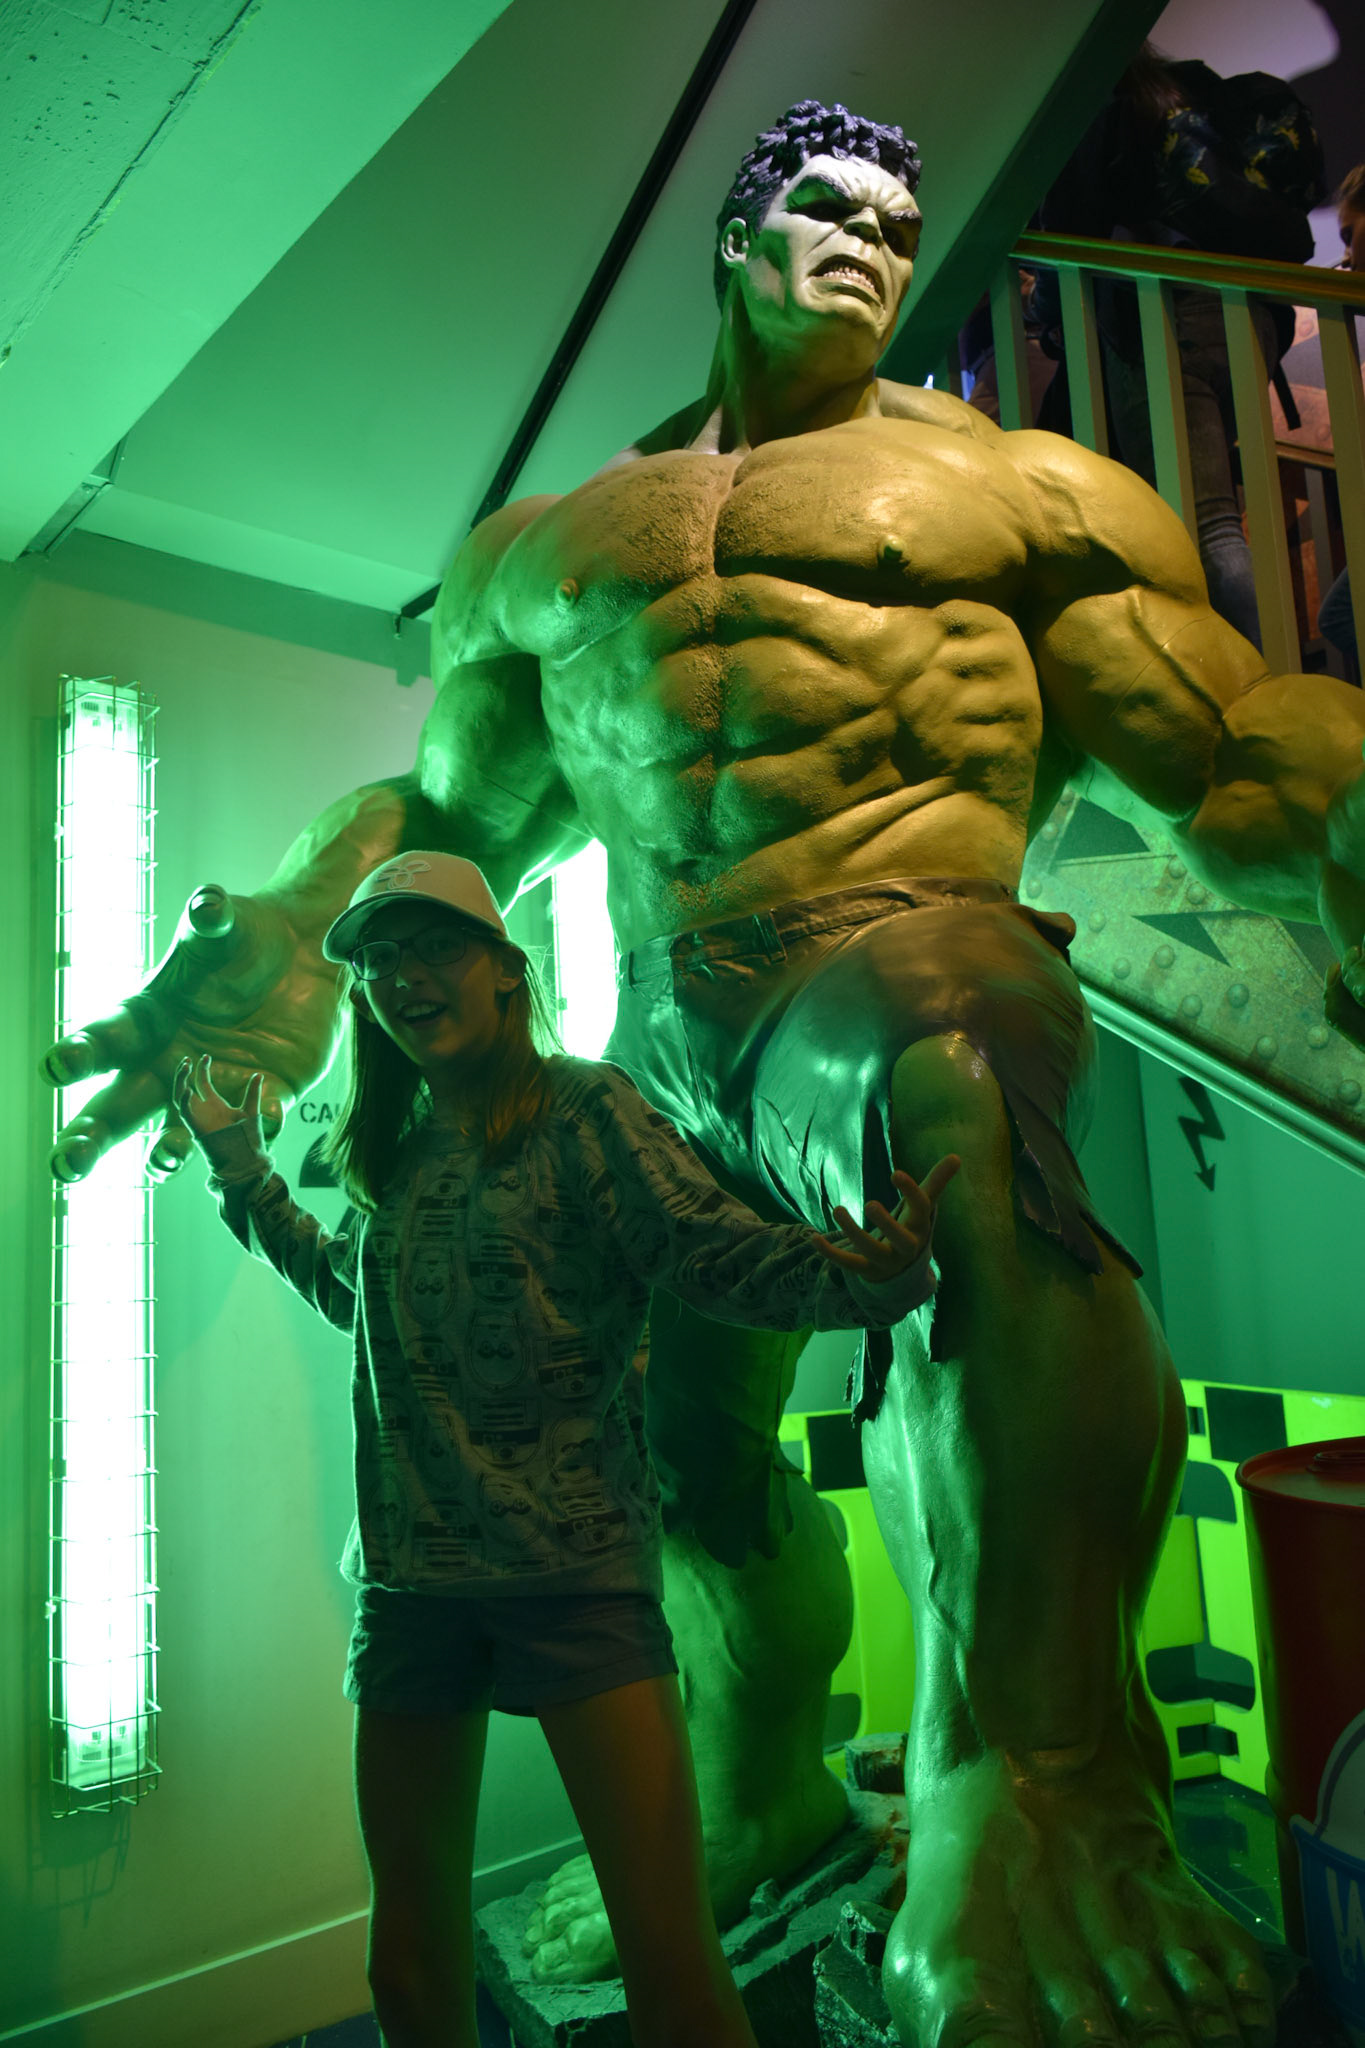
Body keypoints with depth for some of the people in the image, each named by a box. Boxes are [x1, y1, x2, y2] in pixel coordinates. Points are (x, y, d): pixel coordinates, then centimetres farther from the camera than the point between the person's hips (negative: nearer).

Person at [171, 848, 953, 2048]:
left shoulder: (581, 1108, -3)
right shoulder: (398, 1154, 13)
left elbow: (722, 1253, -12)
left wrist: (864, 1275, -31)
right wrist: (246, 1174, 33)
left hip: (572, 1566, -5)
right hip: (409, 1579, 6)